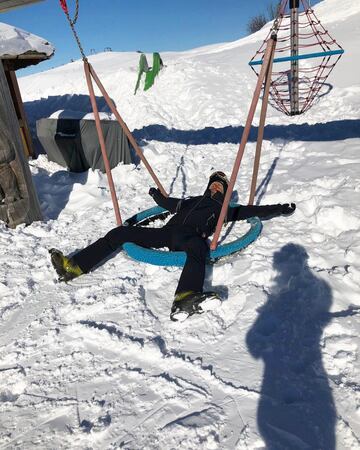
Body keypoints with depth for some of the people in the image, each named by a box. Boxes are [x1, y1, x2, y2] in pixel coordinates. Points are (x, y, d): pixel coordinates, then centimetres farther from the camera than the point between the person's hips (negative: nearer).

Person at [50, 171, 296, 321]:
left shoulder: (226, 209, 28)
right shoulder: (192, 200, 38)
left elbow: (252, 211, 25)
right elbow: (169, 203, 49)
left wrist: (280, 209, 24)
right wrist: (157, 195, 63)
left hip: (191, 237, -4)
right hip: (167, 232, 5)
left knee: (198, 246, -43)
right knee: (121, 232, -9)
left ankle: (184, 300, -67)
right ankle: (75, 266, -15)